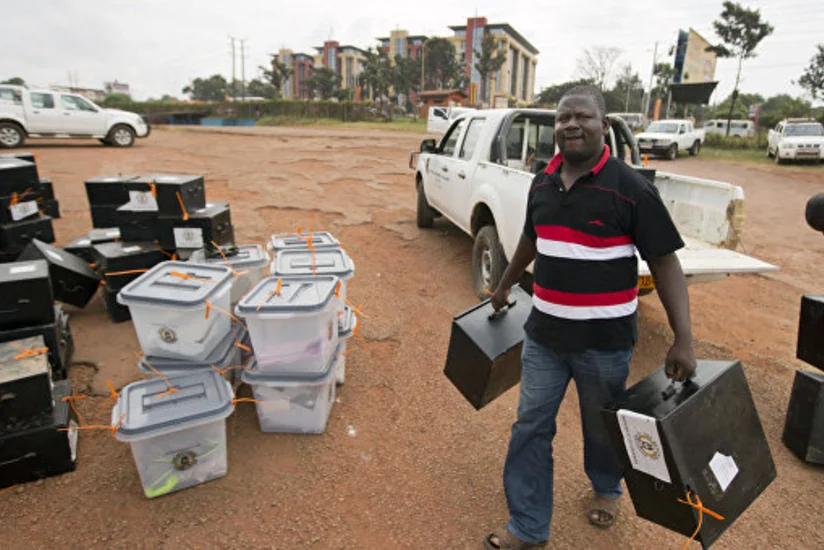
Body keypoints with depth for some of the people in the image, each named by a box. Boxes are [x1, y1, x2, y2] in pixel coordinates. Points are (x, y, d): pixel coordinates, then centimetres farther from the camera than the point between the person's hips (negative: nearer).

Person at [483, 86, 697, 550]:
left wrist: (684, 339, -19)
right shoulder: (543, 183, 2)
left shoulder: (631, 188, -14)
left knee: (602, 427, 19)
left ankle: (606, 488, 52)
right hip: (543, 333, 4)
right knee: (531, 427, 9)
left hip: (605, 338, -4)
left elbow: (665, 262, -12)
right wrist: (505, 286, 28)